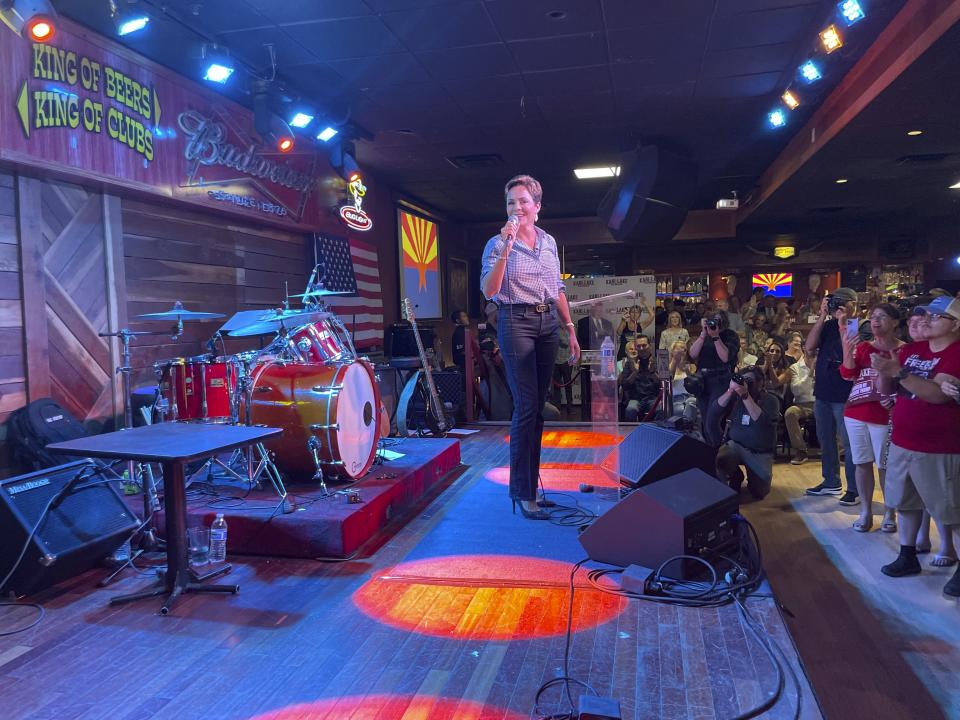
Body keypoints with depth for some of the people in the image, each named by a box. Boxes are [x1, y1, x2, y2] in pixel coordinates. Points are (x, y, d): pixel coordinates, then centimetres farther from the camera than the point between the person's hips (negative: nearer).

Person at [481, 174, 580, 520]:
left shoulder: (549, 242, 13)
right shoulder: (497, 243, -3)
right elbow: (488, 290, -16)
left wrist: (570, 328, 12)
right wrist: (504, 251, -23)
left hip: (548, 323, 6)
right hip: (516, 323, -5)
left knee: (538, 405, 9)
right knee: (527, 406, -10)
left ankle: (529, 477, 20)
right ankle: (523, 492, -2)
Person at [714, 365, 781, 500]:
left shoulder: (770, 400, -6)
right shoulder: (736, 397, 2)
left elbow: (761, 420, -26)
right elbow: (715, 410, -10)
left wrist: (745, 395, -35)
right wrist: (730, 391, -22)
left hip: (760, 453, -1)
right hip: (736, 445, 1)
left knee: (759, 493, -9)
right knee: (716, 462, -30)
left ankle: (752, 475, 28)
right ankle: (735, 476, 7)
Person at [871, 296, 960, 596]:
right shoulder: (911, 349, 6)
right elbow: (887, 389, 8)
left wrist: (898, 371, -31)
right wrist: (884, 372, -13)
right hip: (902, 442, 7)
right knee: (907, 503, 16)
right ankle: (908, 556, 29)